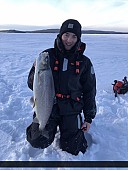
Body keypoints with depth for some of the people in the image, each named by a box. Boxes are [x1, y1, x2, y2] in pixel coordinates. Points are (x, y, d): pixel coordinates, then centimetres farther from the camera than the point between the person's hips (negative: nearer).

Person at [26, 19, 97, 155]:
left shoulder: (84, 62, 0)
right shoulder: (47, 56, -3)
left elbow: (89, 91, 6)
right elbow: (31, 84, -1)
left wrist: (89, 118, 5)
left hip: (71, 110, 0)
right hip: (47, 107, 0)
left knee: (71, 149, -1)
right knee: (39, 142, -10)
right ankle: (52, 127, 21)